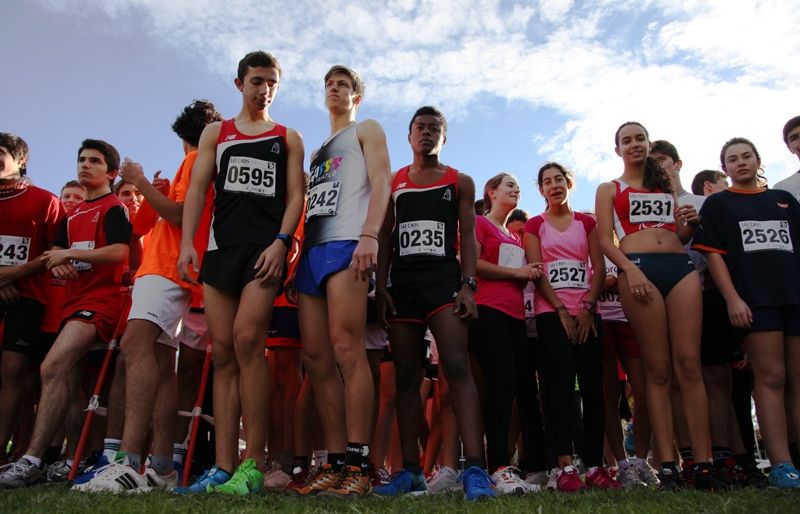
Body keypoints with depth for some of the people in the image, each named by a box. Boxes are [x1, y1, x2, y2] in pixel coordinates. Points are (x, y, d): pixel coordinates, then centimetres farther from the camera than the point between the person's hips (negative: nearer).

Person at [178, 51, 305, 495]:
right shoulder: (215, 133, 19)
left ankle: (254, 464, -15)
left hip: (266, 247, -3)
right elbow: (197, 189, 10)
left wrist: (281, 241, -12)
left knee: (246, 340, -20)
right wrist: (186, 243, -4)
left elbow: (296, 195, 5)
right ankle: (224, 468, 0)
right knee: (223, 353, -2)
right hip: (220, 247, 3)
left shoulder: (289, 138, 15)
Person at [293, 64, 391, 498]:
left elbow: (380, 183, -1)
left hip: (345, 242, -7)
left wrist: (370, 234, -17)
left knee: (346, 349, -19)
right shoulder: (318, 150, 34)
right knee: (315, 357, -3)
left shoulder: (366, 130, 15)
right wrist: (296, 249, 15)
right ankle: (335, 463, -1)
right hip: (312, 248, 7)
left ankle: (358, 466, -18)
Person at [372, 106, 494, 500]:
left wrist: (468, 285, -10)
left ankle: (475, 468, -22)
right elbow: (384, 238, 12)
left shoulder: (460, 182, 12)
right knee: (406, 377, 2)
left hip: (444, 278, -2)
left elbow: (468, 237, 4)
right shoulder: (392, 183, 16)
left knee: (457, 367, -18)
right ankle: (411, 470, 7)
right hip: (402, 282, 3)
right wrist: (381, 287, 0)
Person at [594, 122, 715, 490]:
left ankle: (703, 464, -7)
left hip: (681, 266, 3)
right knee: (658, 369, -6)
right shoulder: (609, 190, 17)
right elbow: (604, 239, 3)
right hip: (638, 268, -3)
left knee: (689, 364, -7)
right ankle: (667, 466, -4)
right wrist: (629, 270, -14)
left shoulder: (667, 186, 27)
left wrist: (691, 223, 4)